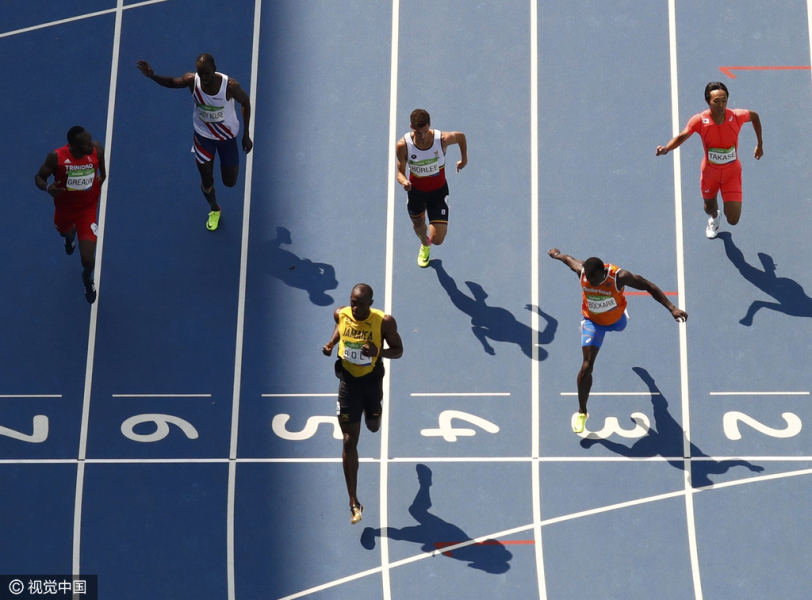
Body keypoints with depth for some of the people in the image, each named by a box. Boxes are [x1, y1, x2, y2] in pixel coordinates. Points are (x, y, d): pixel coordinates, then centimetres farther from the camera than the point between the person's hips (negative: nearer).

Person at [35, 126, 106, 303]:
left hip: (87, 208, -1)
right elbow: (39, 177, -17)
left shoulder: (97, 149, -26)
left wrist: (102, 175, -5)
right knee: (64, 231, 35)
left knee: (87, 258, -8)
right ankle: (71, 236, 79)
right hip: (64, 207, 1)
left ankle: (87, 279, 31)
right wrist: (48, 187, -37)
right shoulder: (57, 157, -32)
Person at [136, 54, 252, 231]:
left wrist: (246, 134, -8)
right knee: (206, 179, 11)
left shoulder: (230, 86, -34)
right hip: (203, 135, 1)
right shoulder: (192, 80, -25)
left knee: (230, 182, 11)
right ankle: (215, 210, 44)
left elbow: (246, 102, -13)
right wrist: (152, 76, -24)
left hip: (227, 136, -1)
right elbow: (172, 82, -3)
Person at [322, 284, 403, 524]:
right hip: (348, 382, 0)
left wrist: (378, 351, -30)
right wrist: (331, 343, -7)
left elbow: (398, 350, -10)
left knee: (373, 427, 24)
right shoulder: (341, 314, -13)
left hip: (372, 382, 0)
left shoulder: (384, 321, -21)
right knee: (350, 442, -2)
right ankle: (354, 503, 2)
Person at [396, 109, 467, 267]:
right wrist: (403, 181, -38)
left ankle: (429, 242, 34)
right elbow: (400, 171, -14)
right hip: (415, 190, 1)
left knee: (437, 240, -8)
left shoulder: (443, 139, -28)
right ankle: (425, 246, 66)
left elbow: (461, 136, -4)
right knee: (418, 224, 27)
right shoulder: (403, 145, -26)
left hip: (438, 190, -1)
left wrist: (464, 159, 7)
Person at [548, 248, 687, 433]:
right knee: (587, 365, -12)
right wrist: (556, 254, 14)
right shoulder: (581, 271, -33)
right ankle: (581, 413, 3)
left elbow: (649, 287, -30)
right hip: (592, 321, -1)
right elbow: (568, 259, -9)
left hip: (616, 318, 1)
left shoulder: (619, 277, -39)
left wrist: (672, 308, -37)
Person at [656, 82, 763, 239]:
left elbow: (755, 116, -3)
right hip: (710, 172, 1)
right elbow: (682, 137, -15)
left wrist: (760, 145, 4)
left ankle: (729, 207, 33)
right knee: (710, 208, 26)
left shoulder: (737, 116, -25)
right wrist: (666, 148, -37)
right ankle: (714, 218, 66)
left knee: (733, 220, -6)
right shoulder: (699, 120, -27)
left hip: (732, 173, -1)